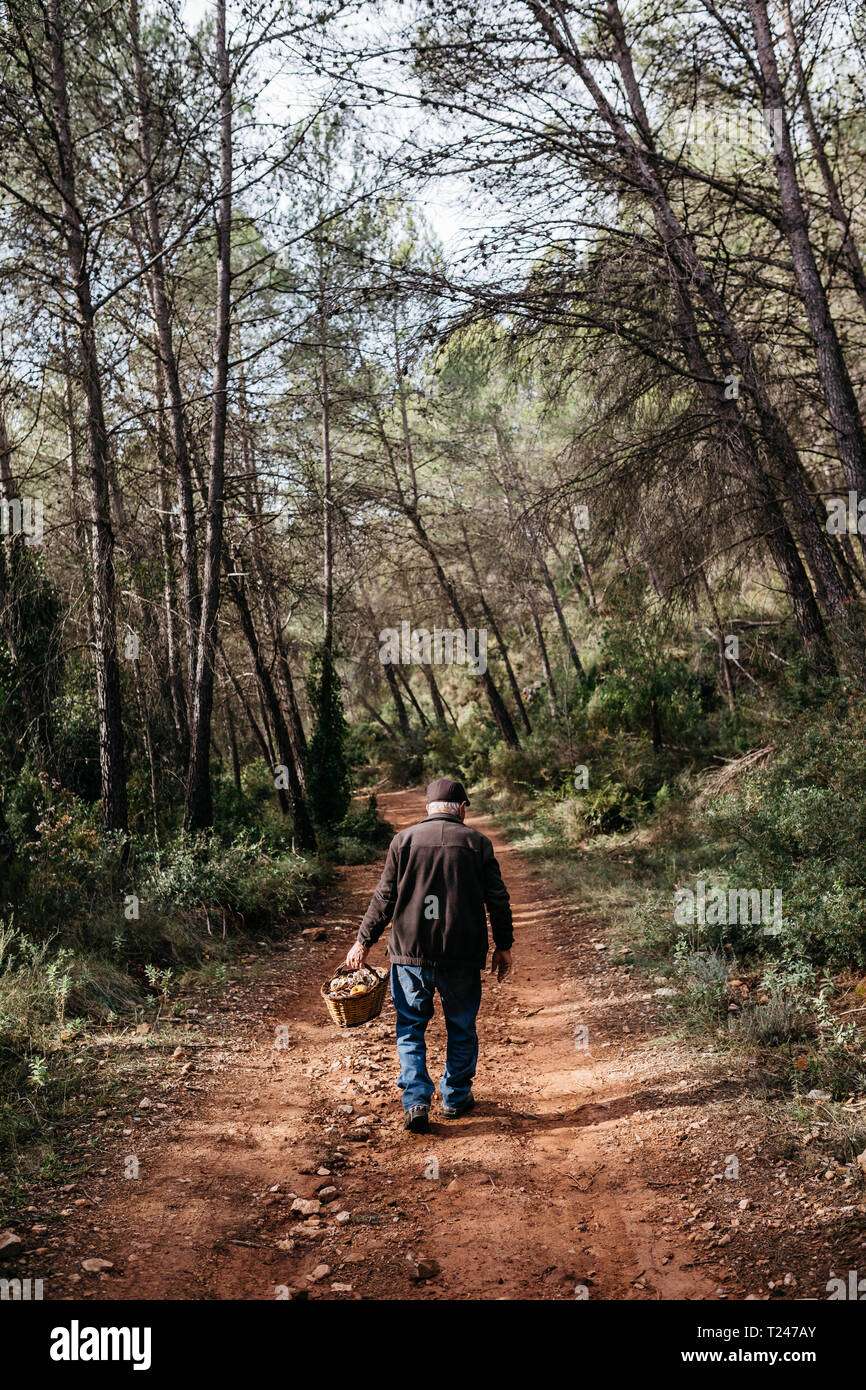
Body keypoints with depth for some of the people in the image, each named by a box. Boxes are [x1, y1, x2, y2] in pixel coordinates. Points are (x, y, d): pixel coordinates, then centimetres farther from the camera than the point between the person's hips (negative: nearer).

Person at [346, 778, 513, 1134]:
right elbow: (498, 900, 2)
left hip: (411, 952, 0)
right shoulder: (477, 843, -1)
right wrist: (503, 946, 12)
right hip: (462, 956, 0)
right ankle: (455, 1097, 27)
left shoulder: (403, 840, -1)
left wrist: (364, 941, 8)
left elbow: (384, 898, -1)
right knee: (461, 1028, 16)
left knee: (410, 1028, 11)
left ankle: (416, 1101, 2)